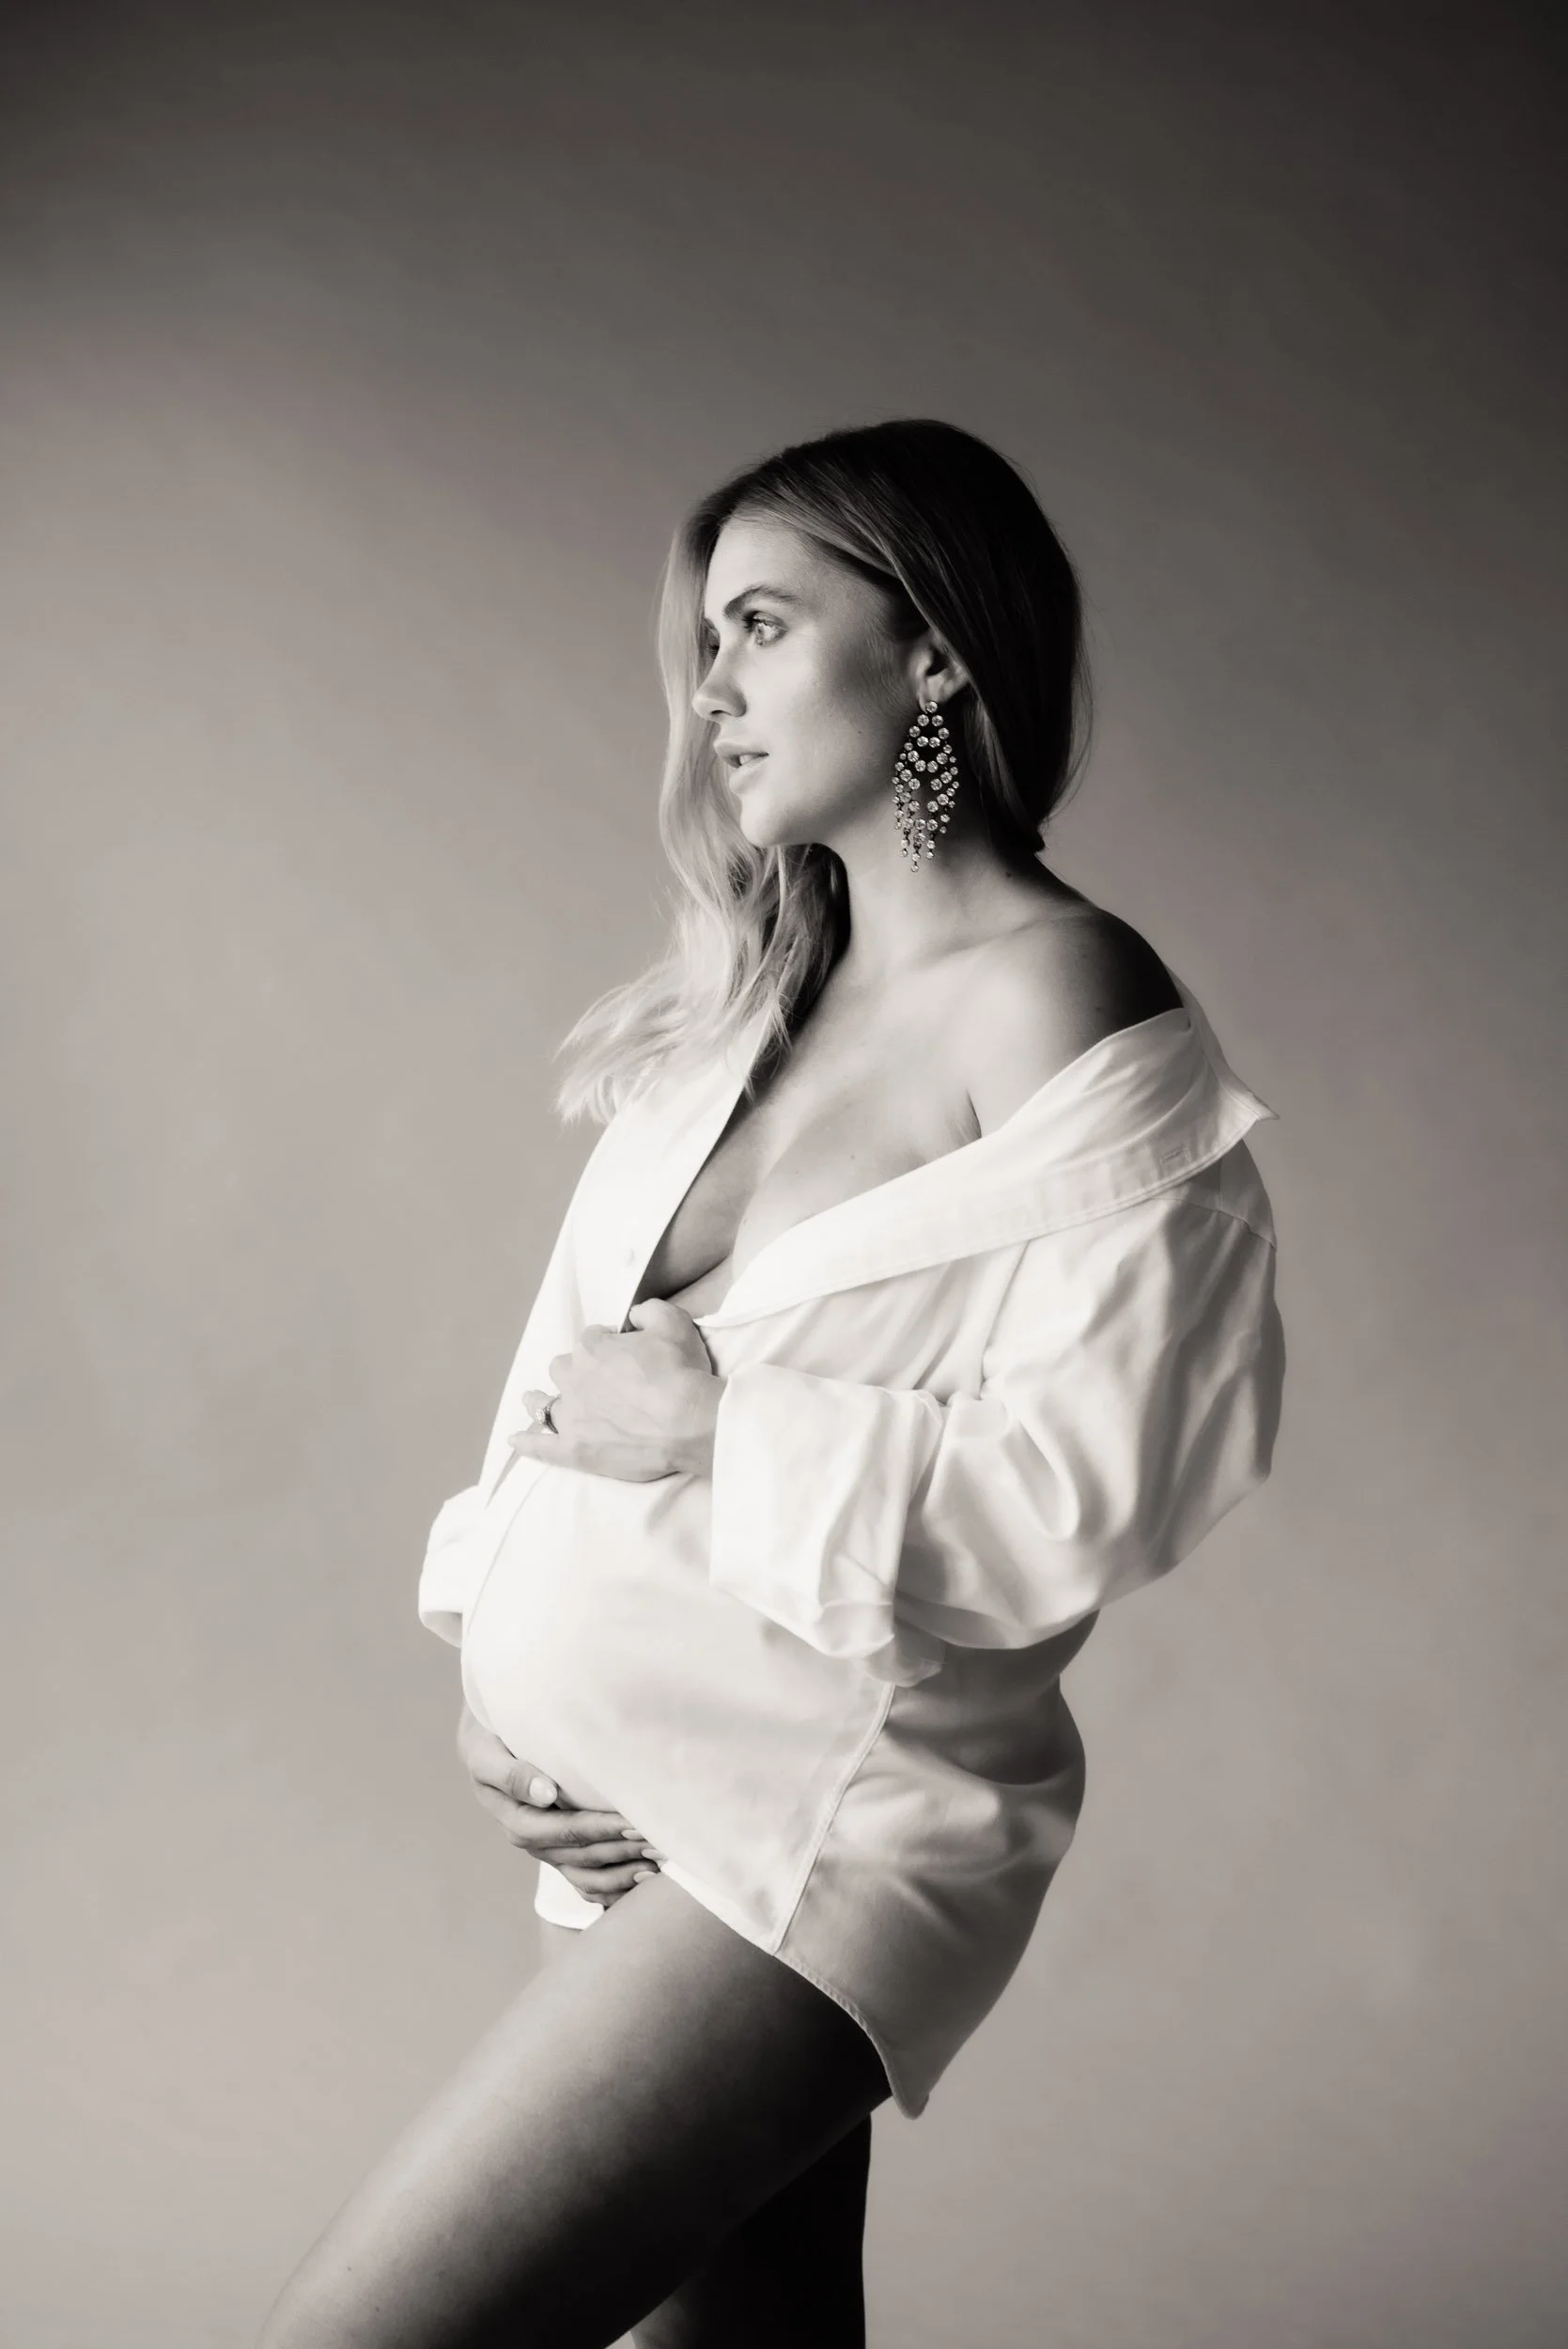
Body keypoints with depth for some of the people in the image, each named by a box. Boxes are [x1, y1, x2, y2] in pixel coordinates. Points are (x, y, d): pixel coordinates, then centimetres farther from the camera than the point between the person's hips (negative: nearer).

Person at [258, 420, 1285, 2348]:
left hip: (836, 1815, -7)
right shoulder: (747, 995, 10)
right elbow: (582, 1342, 10)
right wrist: (492, 1656, -1)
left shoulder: (1062, 1002, -13)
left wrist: (724, 1431, -15)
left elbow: (1087, 1496, -18)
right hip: (621, 1799, 7)